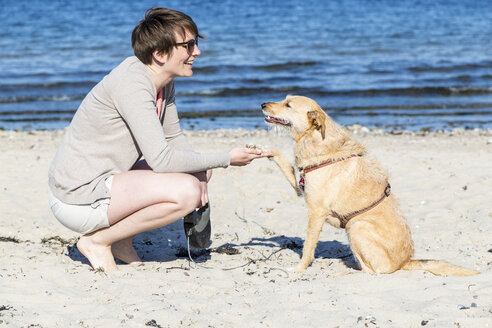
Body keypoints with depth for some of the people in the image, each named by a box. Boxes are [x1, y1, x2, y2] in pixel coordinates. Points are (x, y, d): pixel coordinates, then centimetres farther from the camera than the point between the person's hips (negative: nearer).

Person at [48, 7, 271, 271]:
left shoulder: (164, 81, 6)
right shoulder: (132, 84, -23)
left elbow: (174, 138, 17)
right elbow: (162, 159, -26)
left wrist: (200, 172, -4)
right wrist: (227, 159, -18)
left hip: (104, 182, 10)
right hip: (79, 200, -10)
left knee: (198, 173, 12)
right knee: (186, 190, -24)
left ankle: (121, 240, 11)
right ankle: (97, 240, -9)